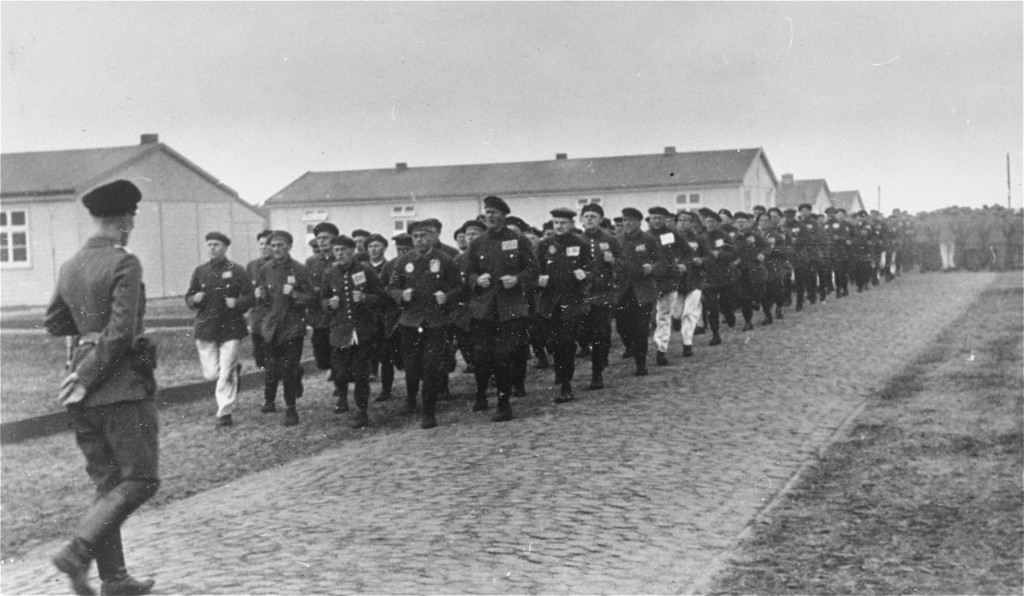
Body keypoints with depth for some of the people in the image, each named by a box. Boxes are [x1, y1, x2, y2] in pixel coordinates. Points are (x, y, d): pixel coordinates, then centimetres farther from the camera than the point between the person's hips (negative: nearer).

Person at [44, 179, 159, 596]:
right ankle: (78, 553, -11)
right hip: (123, 386, -8)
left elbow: (54, 323, 19)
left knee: (107, 483, 13)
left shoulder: (70, 267, 10)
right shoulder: (124, 264, -12)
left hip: (87, 393, 8)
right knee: (140, 480, 0)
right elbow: (121, 332, -20)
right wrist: (87, 378, -14)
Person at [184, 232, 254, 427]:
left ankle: (224, 412, 6)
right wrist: (195, 299, -11)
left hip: (230, 327, -3)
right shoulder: (200, 271, 8)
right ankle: (235, 367, 40)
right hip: (206, 328, 4)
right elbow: (188, 298, 12)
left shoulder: (236, 271, -2)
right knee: (211, 373, 8)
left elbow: (250, 297, -2)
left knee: (226, 374, -5)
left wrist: (237, 303, -22)